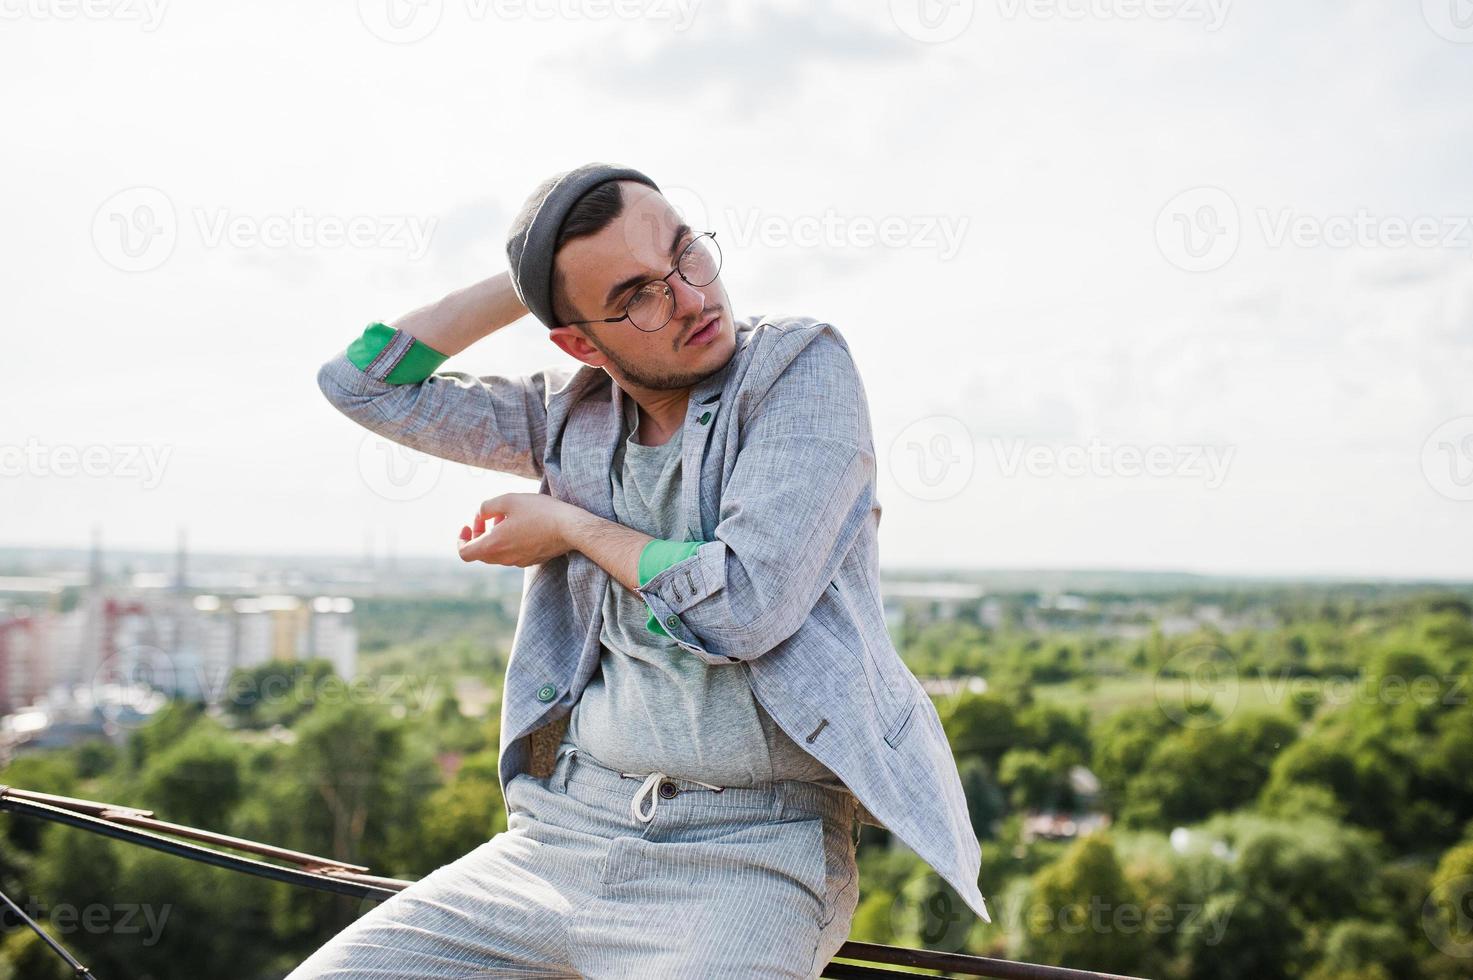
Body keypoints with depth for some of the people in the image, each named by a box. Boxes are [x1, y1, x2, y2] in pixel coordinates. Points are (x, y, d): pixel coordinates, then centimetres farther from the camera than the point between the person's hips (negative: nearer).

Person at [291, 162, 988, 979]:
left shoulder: (801, 364, -6)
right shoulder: (573, 415, 9)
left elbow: (744, 605, -15)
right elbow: (364, 383, 12)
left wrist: (571, 526, -2)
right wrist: (520, 285, 4)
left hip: (743, 850, -4)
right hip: (565, 826, 5)